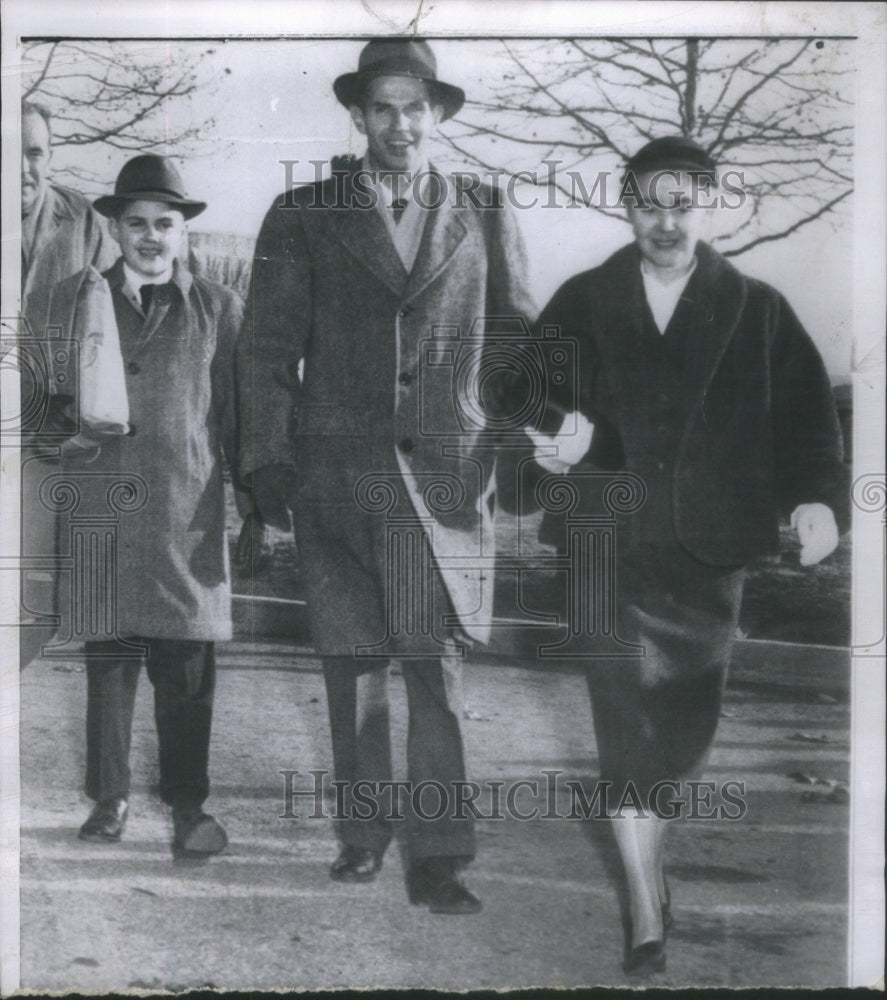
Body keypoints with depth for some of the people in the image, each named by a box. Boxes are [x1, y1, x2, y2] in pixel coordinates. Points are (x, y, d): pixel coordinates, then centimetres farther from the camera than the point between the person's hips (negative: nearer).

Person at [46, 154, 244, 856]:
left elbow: (239, 416, 10)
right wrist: (68, 428, -2)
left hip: (187, 516, -1)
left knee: (188, 667, 0)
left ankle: (188, 805, 13)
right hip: (98, 512, 1)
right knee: (106, 660, 5)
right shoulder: (74, 298, 13)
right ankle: (109, 798, 19)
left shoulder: (218, 307, 10)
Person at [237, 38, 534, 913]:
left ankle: (437, 859, 2)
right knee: (351, 665, 7)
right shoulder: (302, 216, 10)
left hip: (445, 474, 0)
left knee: (438, 666, -5)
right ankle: (363, 834, 22)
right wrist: (267, 459, -2)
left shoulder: (484, 218, 13)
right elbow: (267, 346, 7)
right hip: (333, 473, 1)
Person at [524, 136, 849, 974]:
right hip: (608, 549, -1)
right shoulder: (581, 304, 7)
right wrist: (554, 441, -19)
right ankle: (647, 917, 5)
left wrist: (817, 498, -16)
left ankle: (646, 854, 38)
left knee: (685, 729, 10)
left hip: (709, 557, 1)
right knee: (627, 733, -5)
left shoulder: (758, 311, 6)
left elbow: (806, 421, 0)